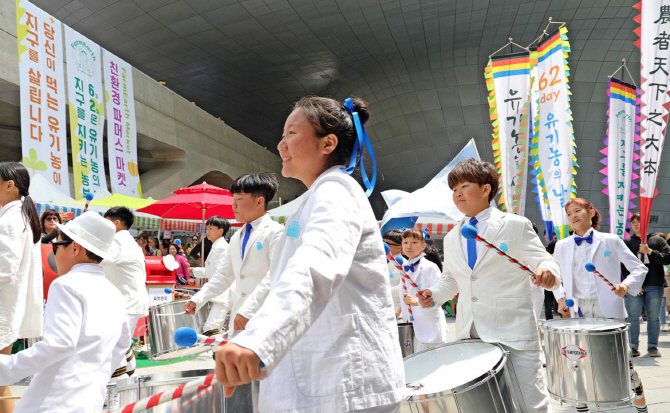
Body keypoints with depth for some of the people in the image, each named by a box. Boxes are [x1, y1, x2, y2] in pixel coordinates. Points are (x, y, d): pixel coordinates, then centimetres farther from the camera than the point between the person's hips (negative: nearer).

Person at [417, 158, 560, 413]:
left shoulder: (515, 226, 0)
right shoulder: (452, 238, 14)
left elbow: (545, 263, -4)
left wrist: (547, 272, -27)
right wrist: (434, 295, 5)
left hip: (513, 334, -4)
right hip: (468, 336, 5)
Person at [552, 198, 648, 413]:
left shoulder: (611, 240, 0)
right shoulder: (562, 246, 6)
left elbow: (639, 269, 3)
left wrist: (626, 285, -16)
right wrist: (560, 298, 3)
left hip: (609, 308, -2)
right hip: (578, 309, 2)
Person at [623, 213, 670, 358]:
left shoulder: (658, 240, 9)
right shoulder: (626, 242, 8)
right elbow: (622, 266, 2)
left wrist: (650, 251, -14)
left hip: (654, 286, 0)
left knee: (654, 317, 5)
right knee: (633, 317, 0)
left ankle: (653, 346, 15)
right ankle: (633, 347, 7)